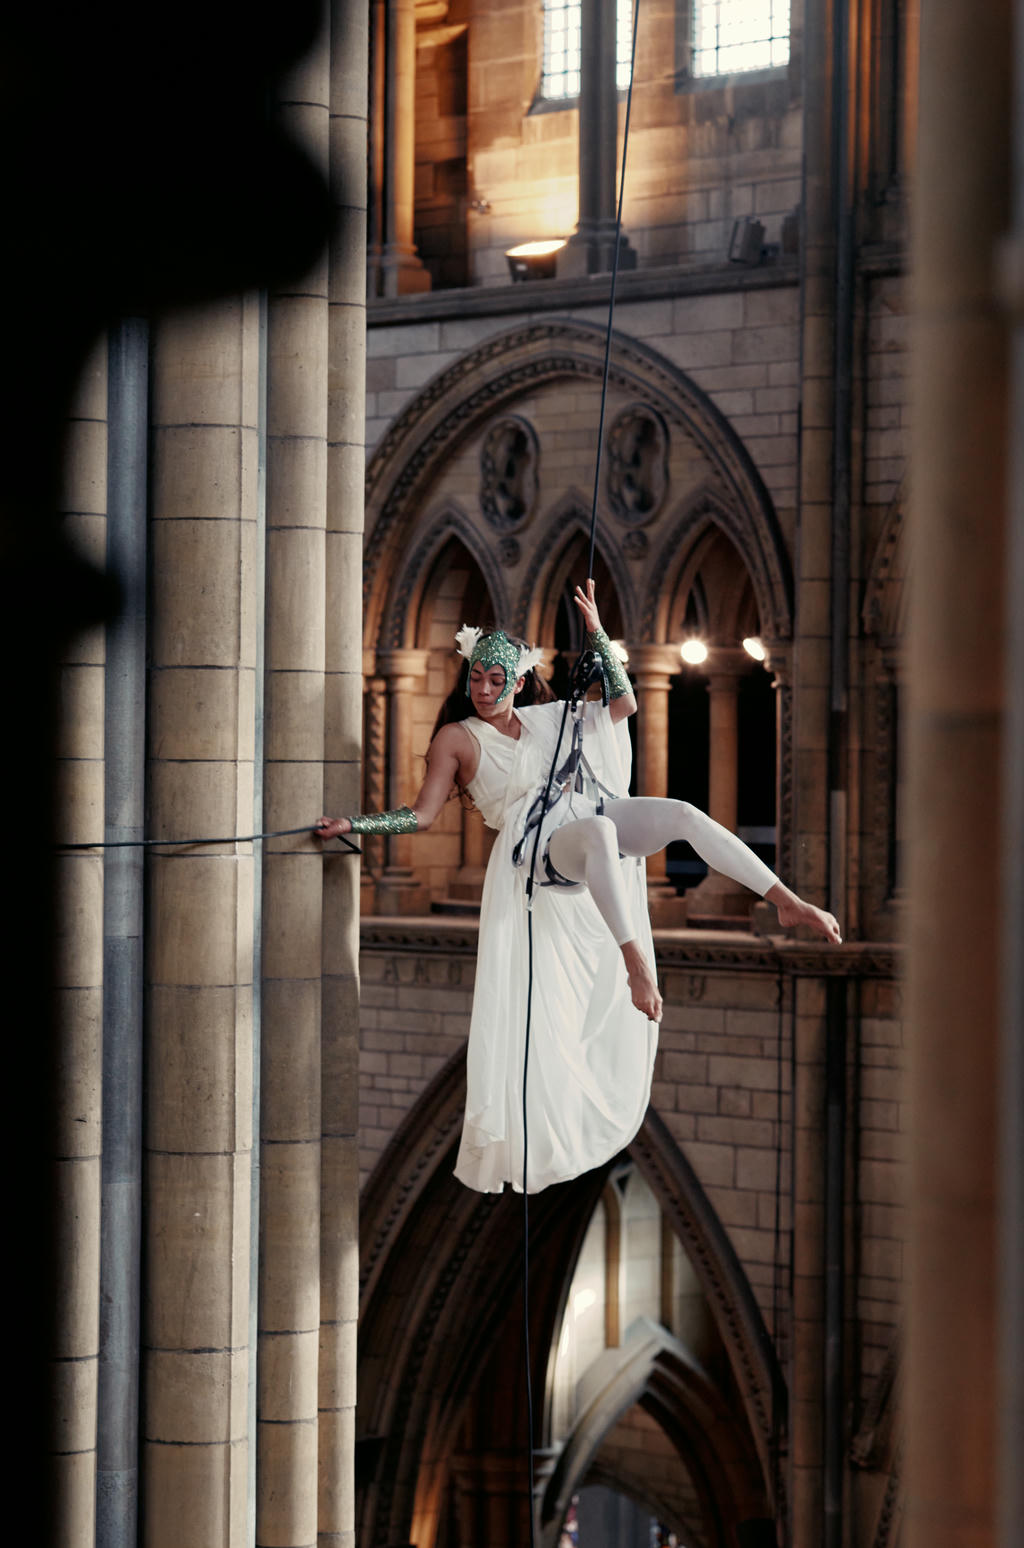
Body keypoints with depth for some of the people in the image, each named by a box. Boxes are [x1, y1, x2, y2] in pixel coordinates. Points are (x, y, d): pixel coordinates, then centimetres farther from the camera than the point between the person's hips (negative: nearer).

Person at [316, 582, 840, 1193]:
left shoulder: (546, 718, 20)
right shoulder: (457, 737, 9)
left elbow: (624, 704, 22)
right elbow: (423, 814, 8)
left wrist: (597, 632, 17)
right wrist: (351, 825, -3)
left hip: (593, 815, 5)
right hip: (540, 846, -5)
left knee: (684, 814, -23)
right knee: (600, 831, -43)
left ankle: (788, 902, -21)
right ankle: (636, 961, -52)